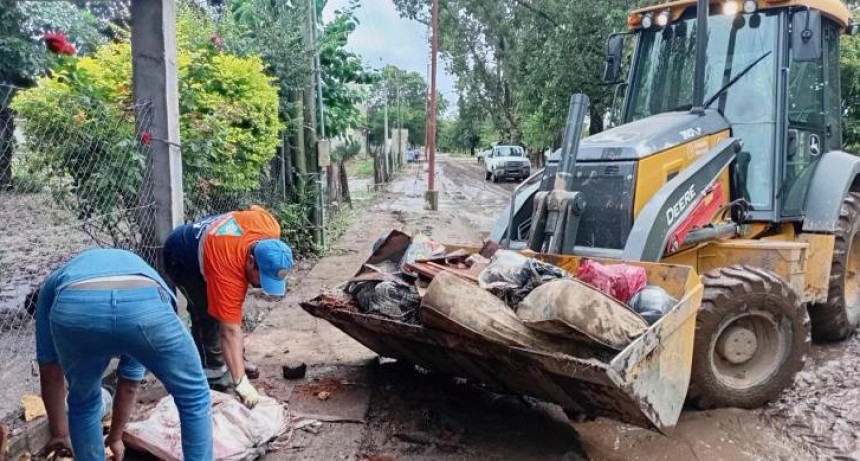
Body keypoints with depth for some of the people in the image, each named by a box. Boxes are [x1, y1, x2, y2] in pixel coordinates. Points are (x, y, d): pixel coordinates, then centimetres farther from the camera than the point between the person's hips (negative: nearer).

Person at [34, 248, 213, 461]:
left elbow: (50, 376, 45)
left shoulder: (53, 284, 44)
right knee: (194, 398, 24)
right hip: (145, 305, 0)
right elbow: (128, 386, 51)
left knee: (83, 403, 31)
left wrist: (59, 434, 59)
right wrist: (115, 437, 65)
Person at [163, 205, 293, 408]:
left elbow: (255, 209, -4)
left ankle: (234, 361, 26)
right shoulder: (227, 269, -44)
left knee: (229, 311, 11)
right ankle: (214, 375, -5)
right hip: (181, 259, -7)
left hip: (208, 241, 7)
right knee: (208, 314, -17)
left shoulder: (270, 230, -29)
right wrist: (241, 383, -44)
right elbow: (230, 331, -43)